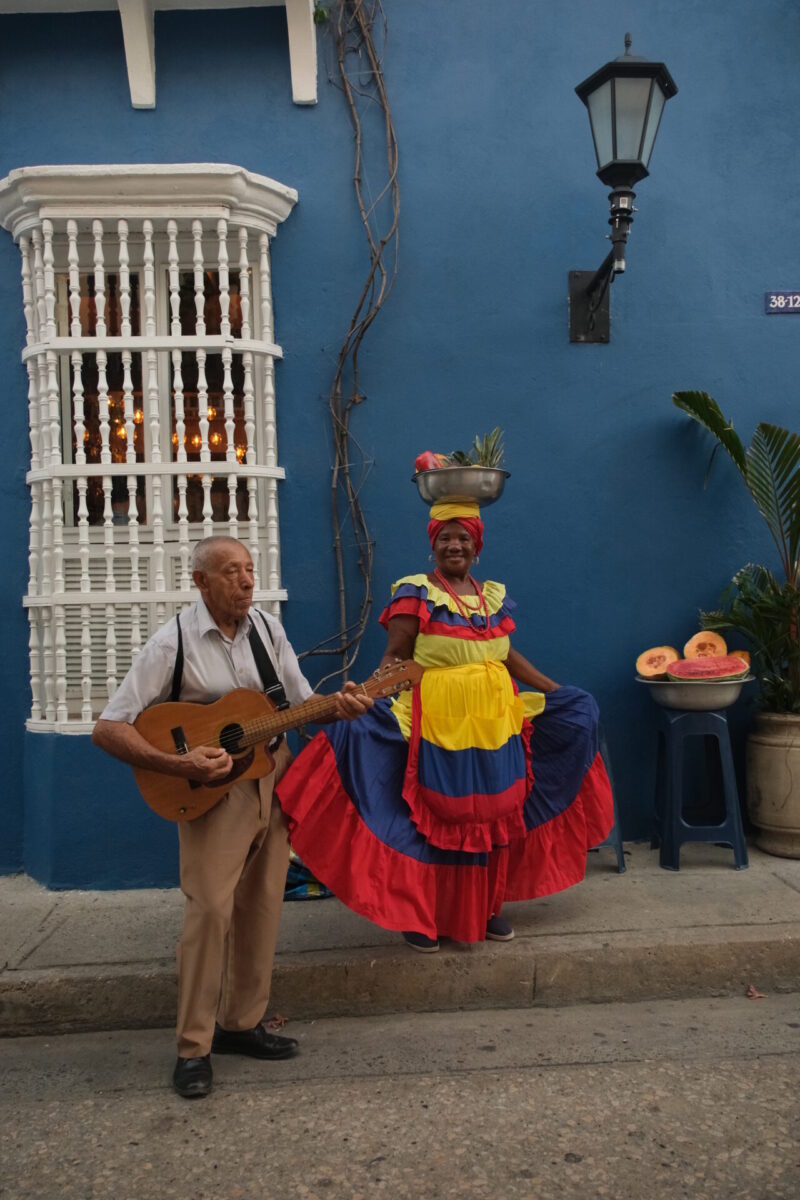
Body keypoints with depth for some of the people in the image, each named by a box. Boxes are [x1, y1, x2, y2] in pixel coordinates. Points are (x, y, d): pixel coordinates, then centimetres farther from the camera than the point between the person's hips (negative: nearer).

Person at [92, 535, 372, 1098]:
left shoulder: (267, 626, 3)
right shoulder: (173, 643, -13)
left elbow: (300, 701, 10)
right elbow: (108, 729, -13)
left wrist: (338, 705, -12)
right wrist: (179, 765, -24)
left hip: (273, 774, 5)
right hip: (212, 785, -5)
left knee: (261, 905, 10)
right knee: (211, 907, -10)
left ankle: (242, 1023, 26)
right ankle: (193, 1047, 5)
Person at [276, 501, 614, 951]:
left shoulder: (494, 595, 12)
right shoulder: (415, 593, -3)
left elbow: (509, 655, 18)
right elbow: (395, 656, -9)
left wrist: (556, 691, 18)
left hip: (494, 721, 5)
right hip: (435, 721, -5)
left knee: (493, 814, 11)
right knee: (435, 815, 0)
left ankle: (487, 908, 26)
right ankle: (421, 913, 14)